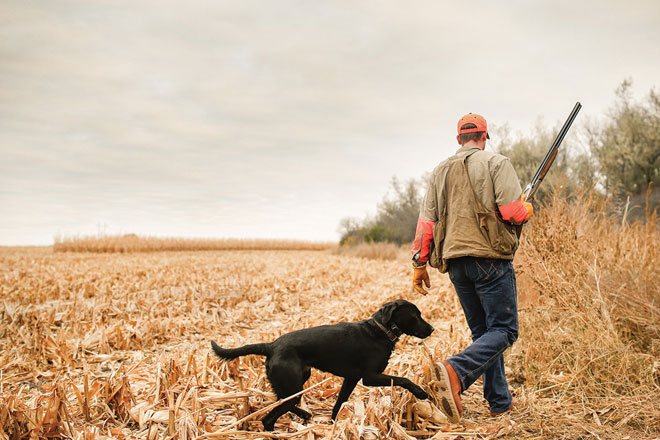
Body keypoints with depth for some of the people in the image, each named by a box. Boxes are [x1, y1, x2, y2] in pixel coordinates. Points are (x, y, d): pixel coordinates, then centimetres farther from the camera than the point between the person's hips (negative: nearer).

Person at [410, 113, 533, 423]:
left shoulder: (440, 171, 15)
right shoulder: (496, 163, -1)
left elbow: (426, 220, 11)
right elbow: (512, 211, -12)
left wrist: (419, 263, 14)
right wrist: (527, 211, 11)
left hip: (456, 262, 6)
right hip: (490, 258, -6)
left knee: (482, 332, 15)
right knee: (503, 330, -3)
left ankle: (500, 401, 17)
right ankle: (456, 371, -26)